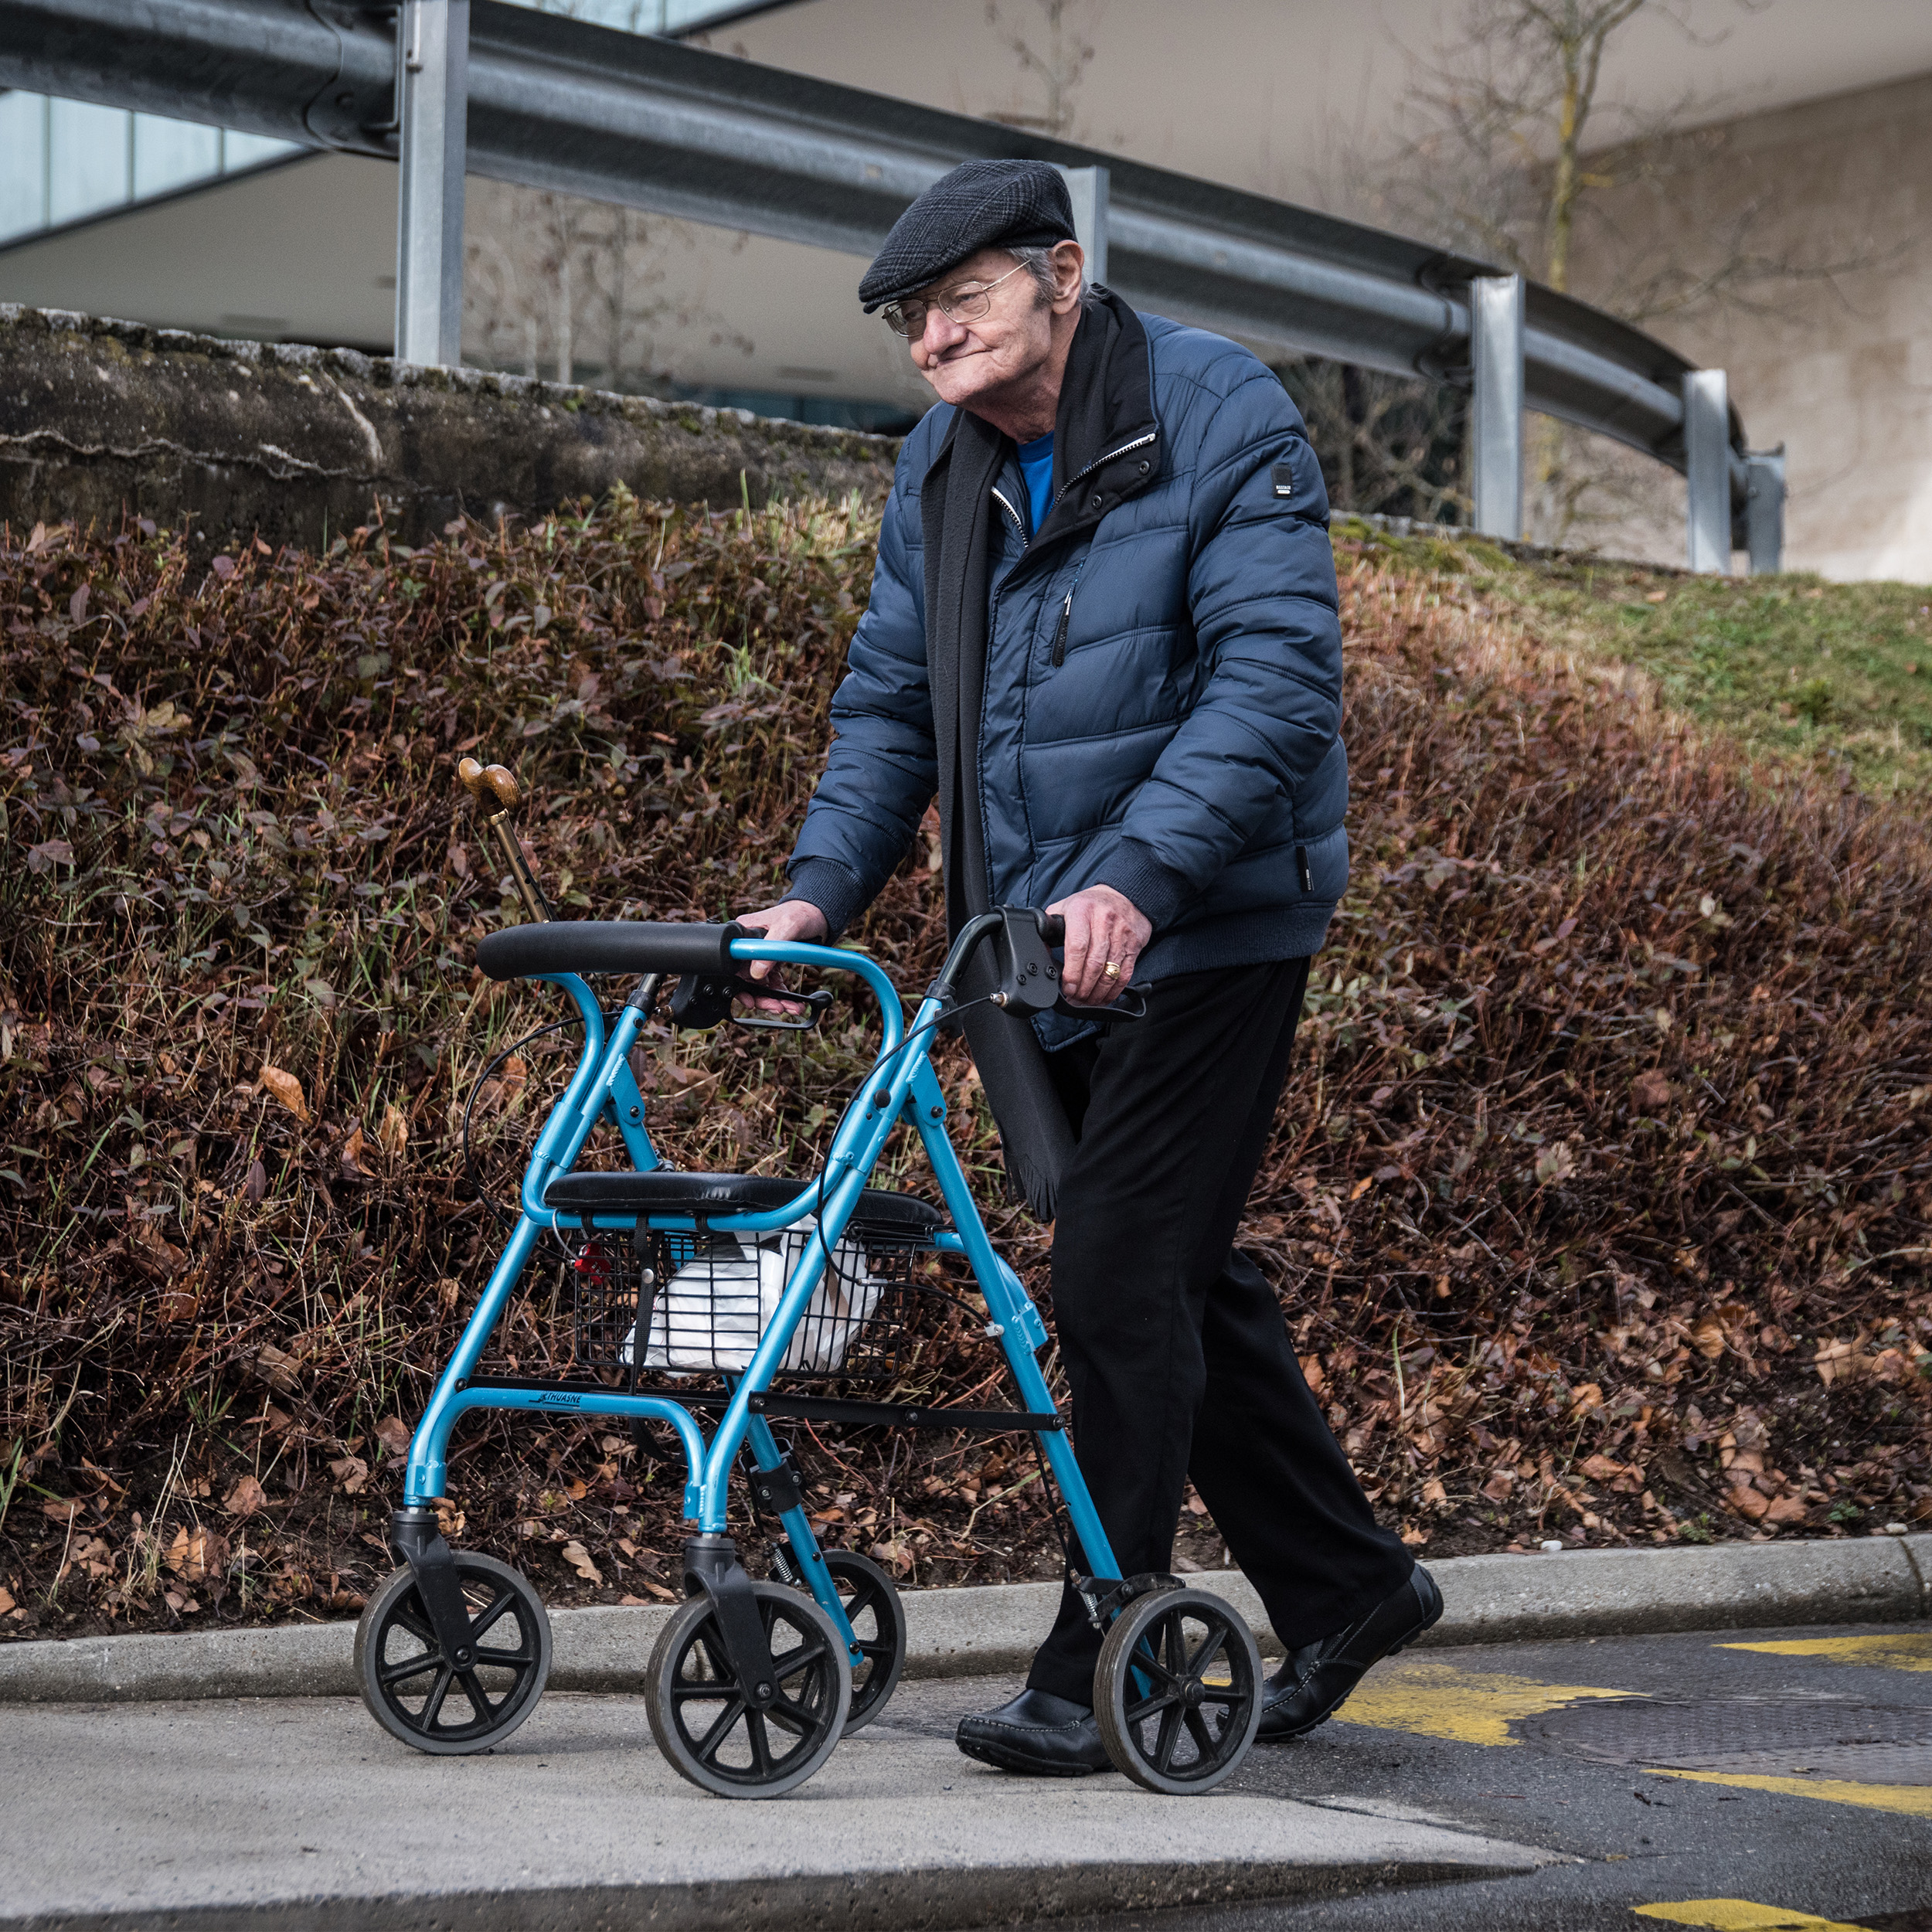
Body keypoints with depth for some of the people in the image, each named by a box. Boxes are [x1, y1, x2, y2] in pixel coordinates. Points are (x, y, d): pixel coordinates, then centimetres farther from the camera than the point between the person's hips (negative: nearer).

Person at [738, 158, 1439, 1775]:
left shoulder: (1218, 414, -13)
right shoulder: (942, 467, 9)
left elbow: (1278, 674, -21)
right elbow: (891, 699, 13)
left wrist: (1139, 875, -32)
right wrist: (823, 887, -3)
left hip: (1200, 929, -7)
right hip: (1027, 940, 7)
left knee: (1122, 1280, -9)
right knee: (1180, 1280, 13)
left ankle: (1099, 1681, 1)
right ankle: (1346, 1589, 29)